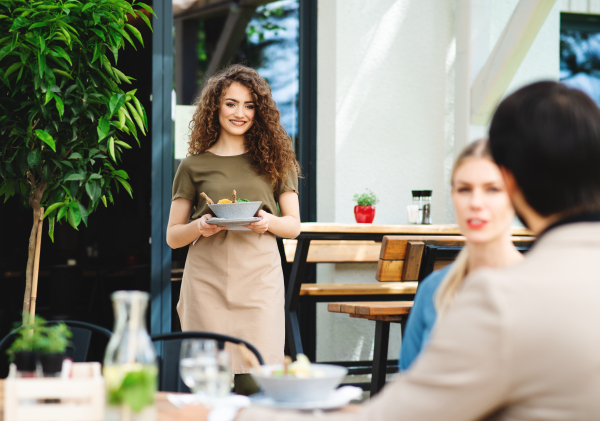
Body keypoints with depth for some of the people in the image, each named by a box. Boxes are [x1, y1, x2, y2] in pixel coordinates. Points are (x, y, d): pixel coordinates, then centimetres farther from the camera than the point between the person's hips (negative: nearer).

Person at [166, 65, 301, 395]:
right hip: (207, 281, 0)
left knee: (255, 383, -10)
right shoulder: (194, 166, 10)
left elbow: (294, 225, 13)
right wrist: (200, 227, -9)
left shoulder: (274, 160, 12)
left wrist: (269, 222, -8)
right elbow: (172, 237, 12)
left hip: (259, 278, 0)